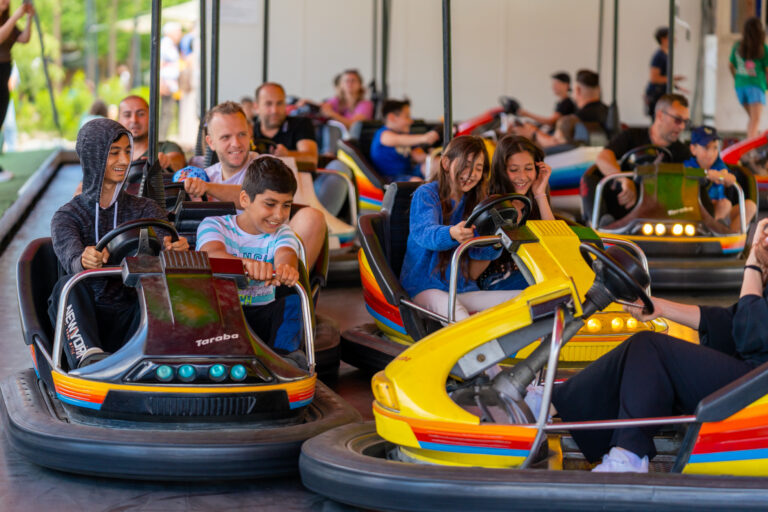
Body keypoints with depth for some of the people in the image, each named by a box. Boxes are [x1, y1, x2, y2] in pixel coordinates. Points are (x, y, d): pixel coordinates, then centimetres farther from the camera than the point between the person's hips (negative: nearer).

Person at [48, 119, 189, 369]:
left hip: (130, 319, 1)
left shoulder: (144, 209, 15)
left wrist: (176, 246, -34)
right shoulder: (66, 216, 7)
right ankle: (88, 357, -55)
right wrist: (84, 261, -42)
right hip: (85, 321, -1)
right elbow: (70, 255, -16)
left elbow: (165, 236, -7)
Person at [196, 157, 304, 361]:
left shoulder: (282, 233, 7)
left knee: (294, 300, -25)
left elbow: (285, 254, -19)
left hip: (262, 317, 2)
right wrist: (246, 264, -51)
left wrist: (286, 268, -48)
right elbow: (212, 253, -26)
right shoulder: (215, 225, -1)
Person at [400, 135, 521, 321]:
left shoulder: (475, 203, 13)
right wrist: (452, 234, -48)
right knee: (454, 309, -40)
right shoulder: (426, 194, -1)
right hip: (425, 287, -6)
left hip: (463, 290, 6)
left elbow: (472, 273, 7)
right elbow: (425, 232, -25)